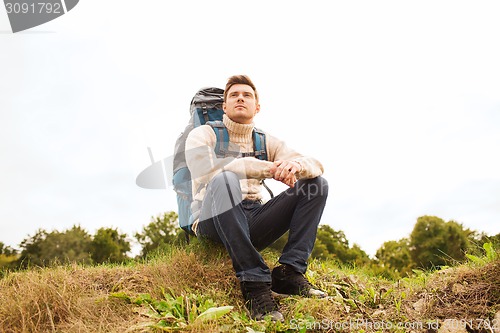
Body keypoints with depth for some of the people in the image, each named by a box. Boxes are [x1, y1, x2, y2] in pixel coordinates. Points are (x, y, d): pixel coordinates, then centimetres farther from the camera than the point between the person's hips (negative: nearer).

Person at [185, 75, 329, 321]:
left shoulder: (267, 142, 17)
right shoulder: (203, 135, 6)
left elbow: (316, 164, 4)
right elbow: (206, 169, -19)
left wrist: (296, 164, -22)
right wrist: (269, 168, -23)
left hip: (253, 223, 5)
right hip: (213, 223, -4)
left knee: (317, 183, -7)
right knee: (225, 179, -35)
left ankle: (289, 272, -19)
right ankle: (254, 281, -35)